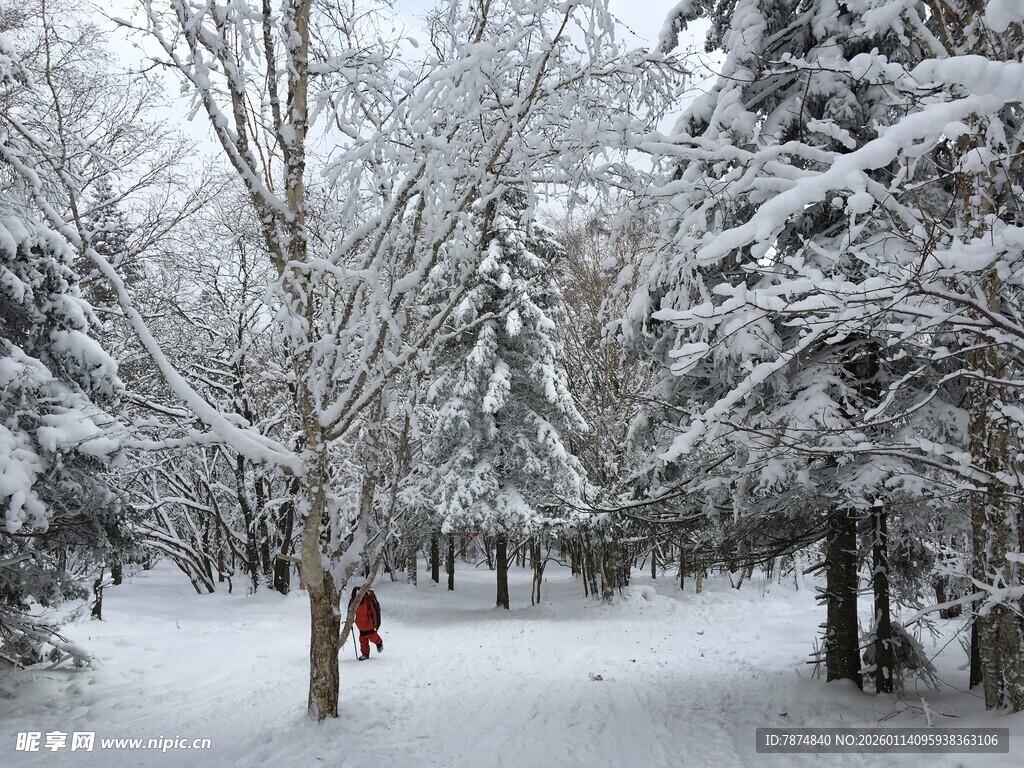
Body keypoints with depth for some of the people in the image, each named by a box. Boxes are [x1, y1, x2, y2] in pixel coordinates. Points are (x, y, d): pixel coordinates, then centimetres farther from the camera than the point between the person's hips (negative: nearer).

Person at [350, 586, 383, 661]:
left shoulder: (370, 600, -26)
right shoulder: (352, 601, -10)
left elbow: (376, 612, -17)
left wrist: (377, 624, -14)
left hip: (370, 623, -4)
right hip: (361, 623, 5)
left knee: (372, 636, -4)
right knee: (363, 638, 5)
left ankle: (379, 643, 30)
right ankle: (365, 654, 19)